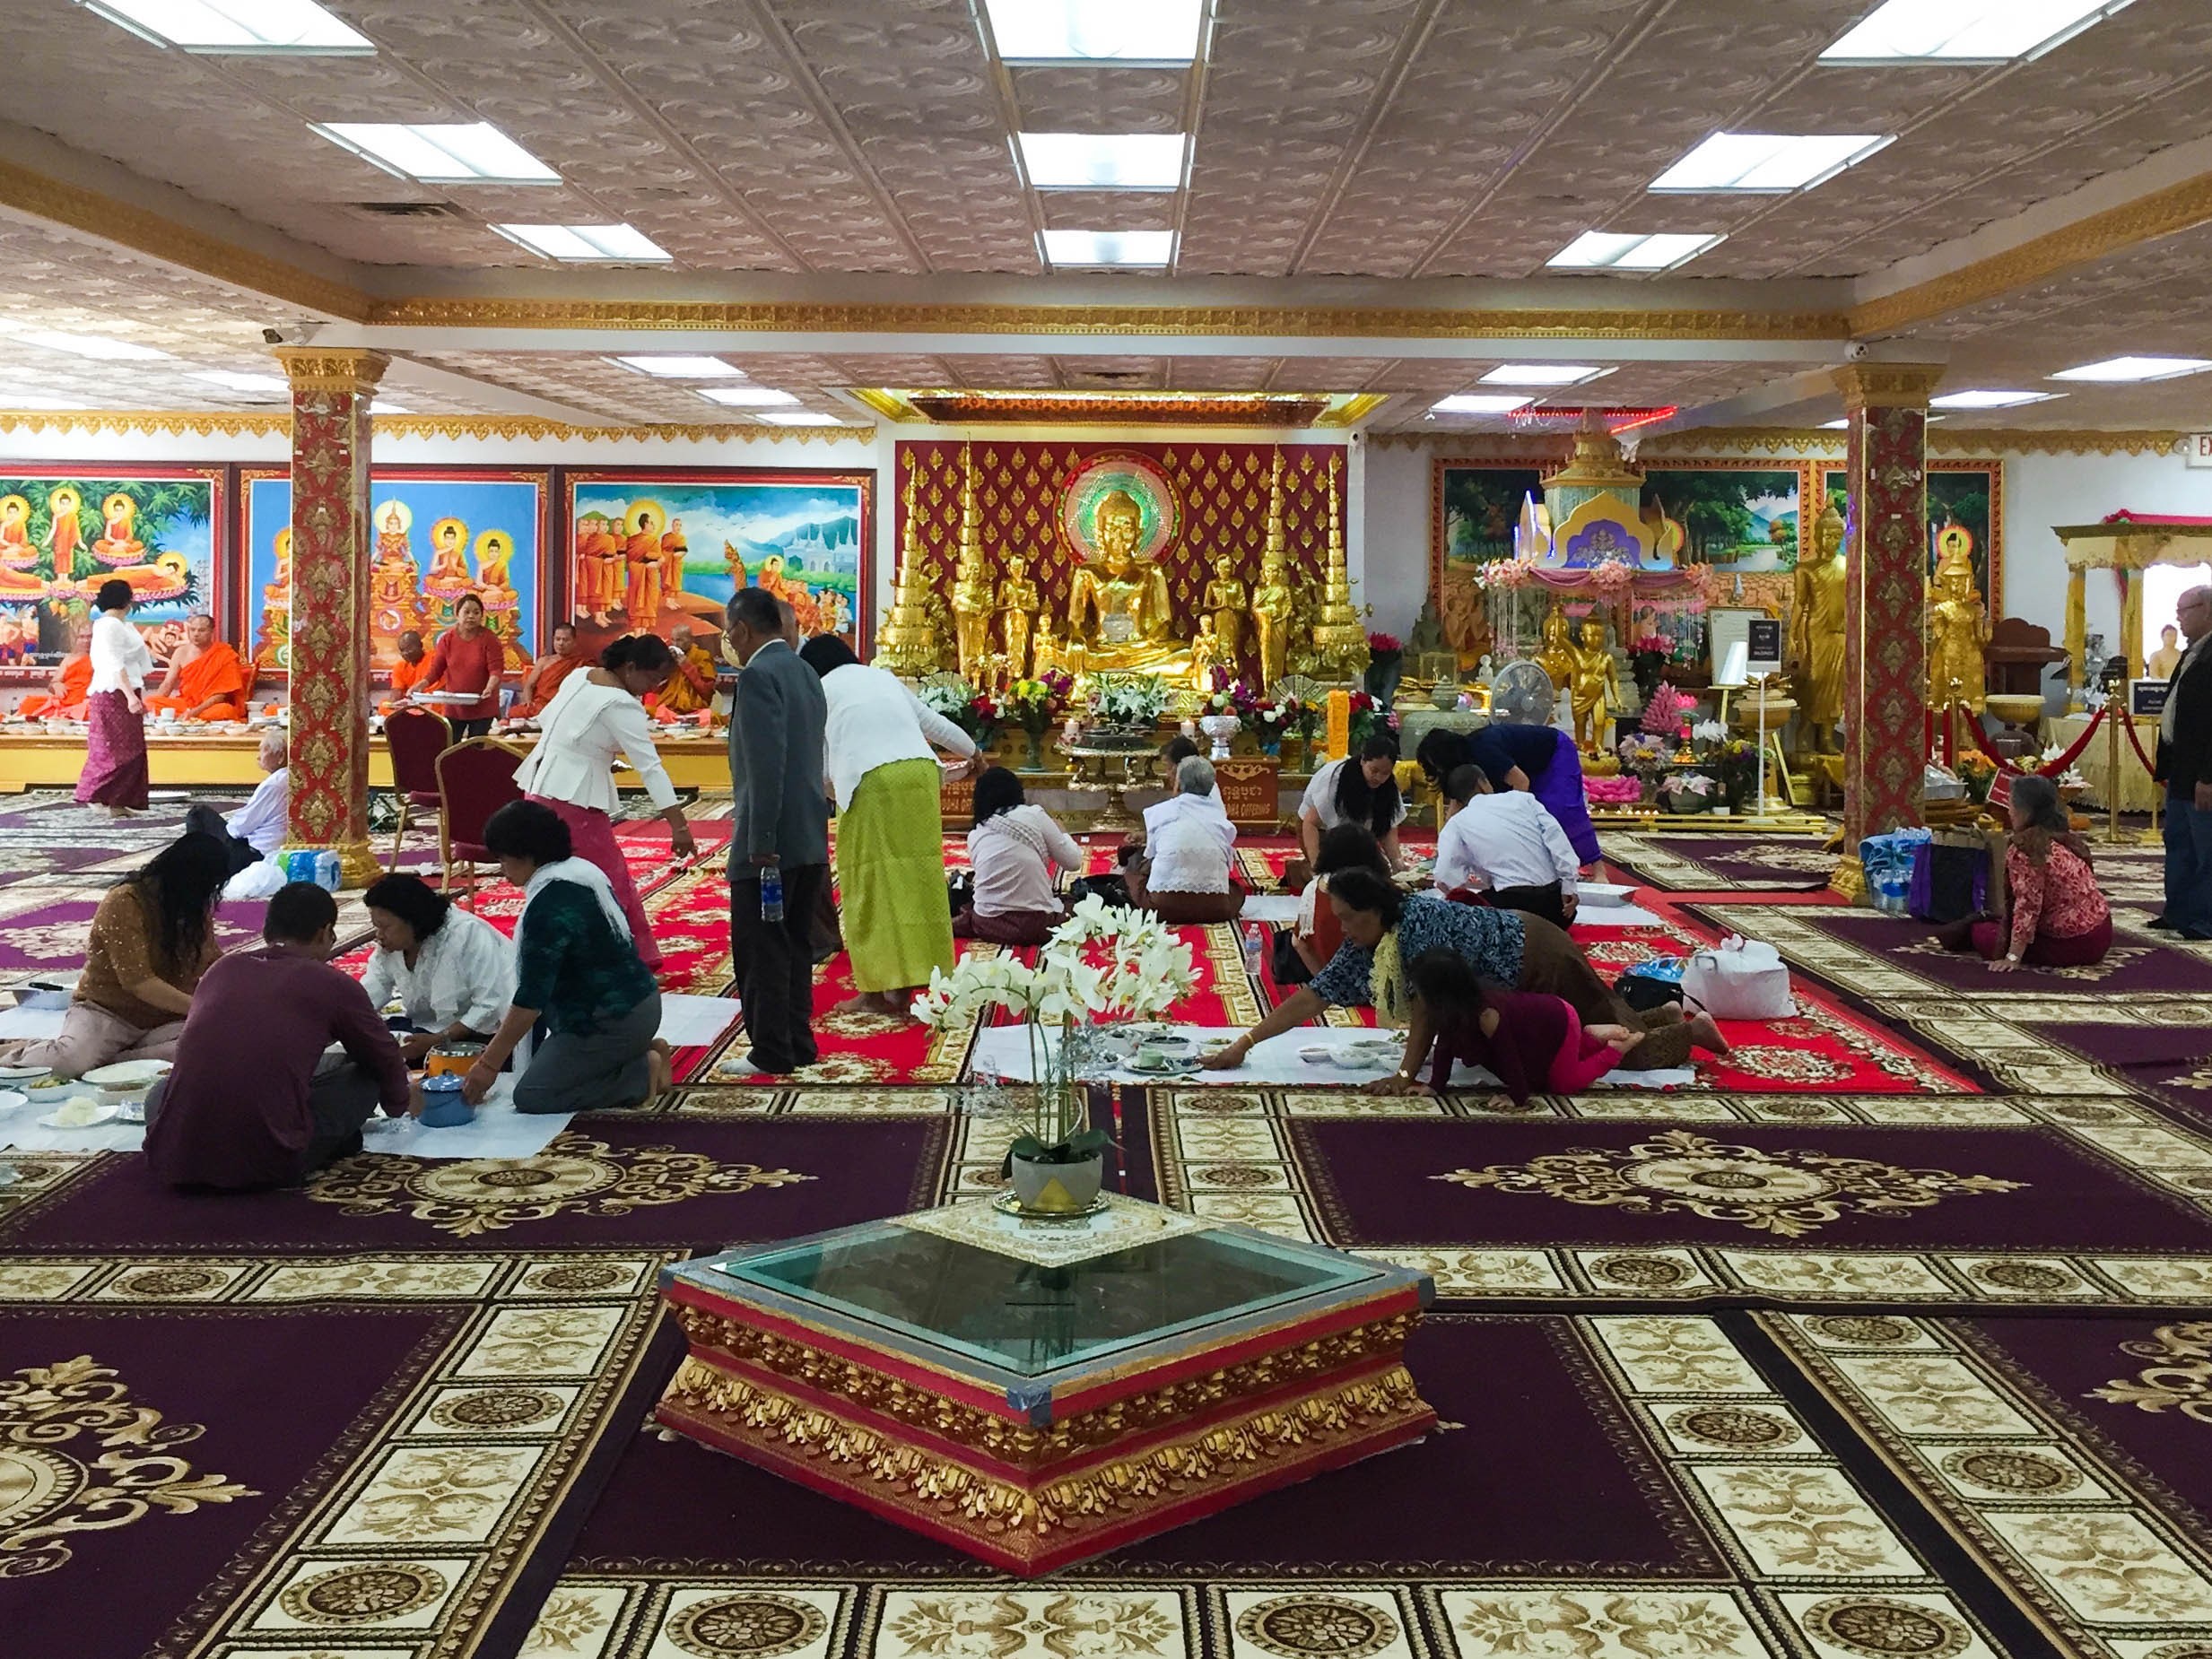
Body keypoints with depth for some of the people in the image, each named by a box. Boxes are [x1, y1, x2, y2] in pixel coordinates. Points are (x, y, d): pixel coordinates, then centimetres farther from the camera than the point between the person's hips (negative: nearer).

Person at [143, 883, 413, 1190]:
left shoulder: (223, 968, 14)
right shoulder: (334, 985, 2)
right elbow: (385, 1060, 20)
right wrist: (401, 1103, 44)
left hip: (174, 1159, 4)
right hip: (268, 1165, -4)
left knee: (161, 1089, 36)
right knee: (365, 1074, 14)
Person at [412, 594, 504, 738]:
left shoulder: (489, 638, -5)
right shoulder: (447, 640, 3)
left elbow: (496, 668, -11)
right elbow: (436, 669, 1)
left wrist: (489, 688, -30)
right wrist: (419, 686, -16)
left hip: (482, 708, -2)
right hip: (454, 708, 2)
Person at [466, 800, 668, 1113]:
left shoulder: (550, 905, -23)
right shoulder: (579, 871, 6)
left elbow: (531, 997, -23)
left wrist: (489, 1064, -17)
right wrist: (507, 1028, 20)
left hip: (615, 1019, -10)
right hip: (632, 1002, 10)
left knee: (532, 1096, -7)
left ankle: (643, 1072, -4)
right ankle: (640, 1052, 11)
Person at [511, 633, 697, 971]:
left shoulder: (581, 676, 8)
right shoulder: (621, 705, -18)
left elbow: (546, 720, 18)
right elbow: (650, 766, -23)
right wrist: (679, 826, -25)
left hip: (542, 785, 9)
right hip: (573, 795, -9)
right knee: (610, 879, -3)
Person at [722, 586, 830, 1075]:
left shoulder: (759, 676, -14)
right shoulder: (806, 673, 14)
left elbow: (766, 764, -22)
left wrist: (761, 841, -21)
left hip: (771, 840, -9)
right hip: (812, 837, 9)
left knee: (760, 949, 0)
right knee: (796, 946, 15)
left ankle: (771, 1051, 4)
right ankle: (799, 1043, 21)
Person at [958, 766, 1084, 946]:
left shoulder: (974, 835, 5)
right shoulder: (1034, 815, -3)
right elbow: (1073, 862, 1)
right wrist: (1061, 831, 21)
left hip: (988, 926, 2)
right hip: (1036, 925, -2)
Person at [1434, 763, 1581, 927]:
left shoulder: (1456, 824, 7)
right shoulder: (1521, 797, 13)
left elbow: (1446, 879, -6)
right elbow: (1555, 835, 1)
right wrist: (1569, 886, -1)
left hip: (1512, 902, -4)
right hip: (1553, 898, 4)